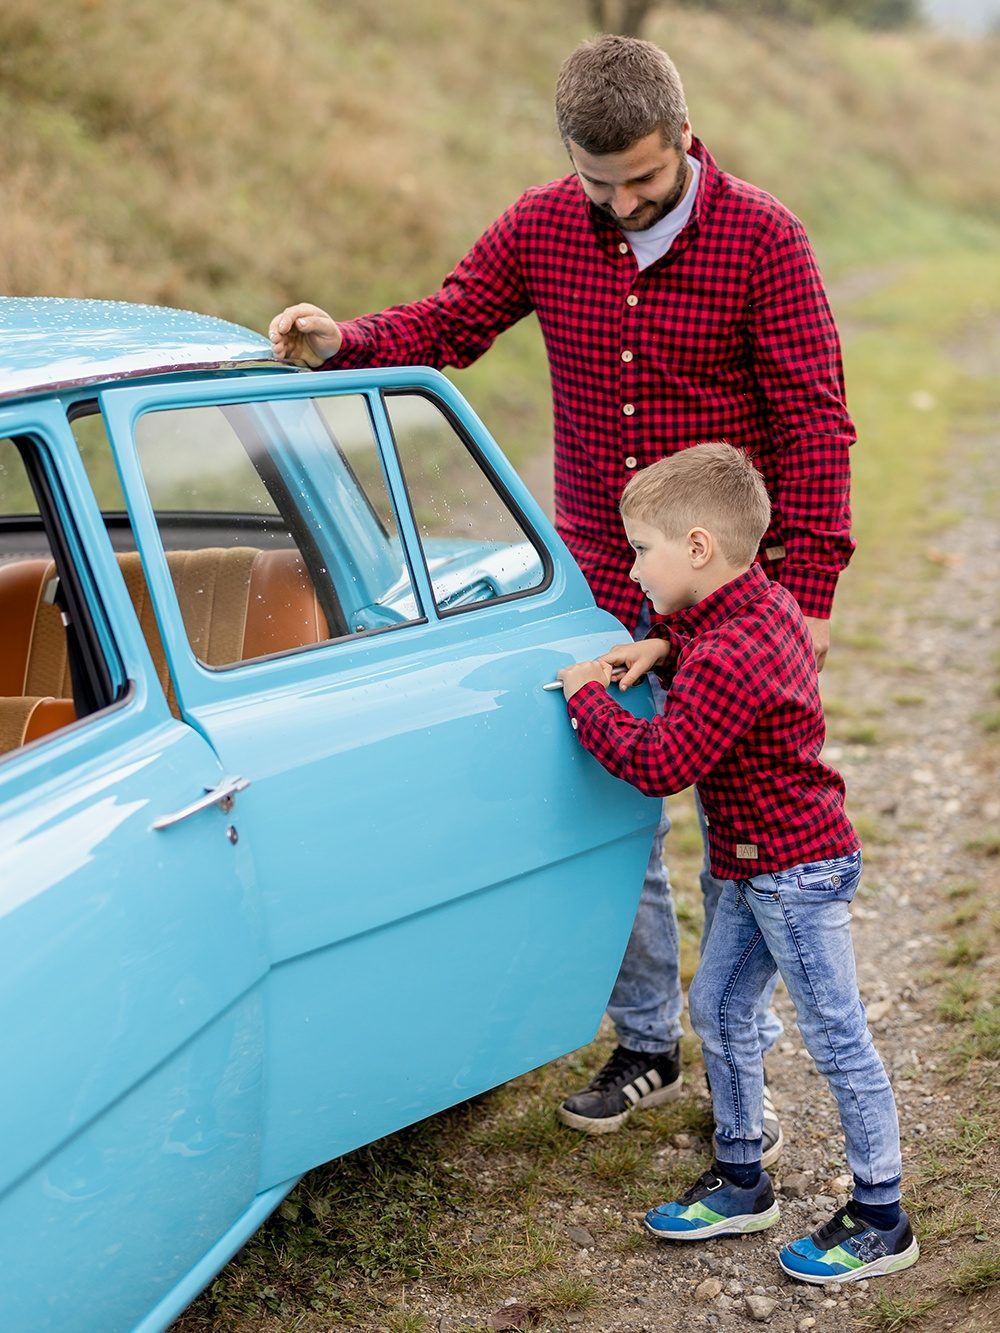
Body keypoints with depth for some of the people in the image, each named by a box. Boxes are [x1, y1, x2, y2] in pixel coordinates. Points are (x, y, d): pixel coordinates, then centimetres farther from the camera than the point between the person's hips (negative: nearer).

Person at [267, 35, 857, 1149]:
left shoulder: (760, 239, -12)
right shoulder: (541, 230, -2)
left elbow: (813, 420, -12)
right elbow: (448, 323, 6)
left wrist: (807, 587, -16)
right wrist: (342, 343, -15)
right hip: (599, 582, 3)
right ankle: (647, 1044, 27)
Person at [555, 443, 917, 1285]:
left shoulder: (728, 659, -27)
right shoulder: (765, 602, 3)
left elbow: (658, 765, -27)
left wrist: (588, 697, -14)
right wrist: (664, 650, 6)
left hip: (794, 870, -11)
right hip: (758, 865, 11)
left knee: (836, 1037, -1)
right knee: (718, 1009, 17)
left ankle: (882, 1221, 10)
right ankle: (741, 1181, 31)